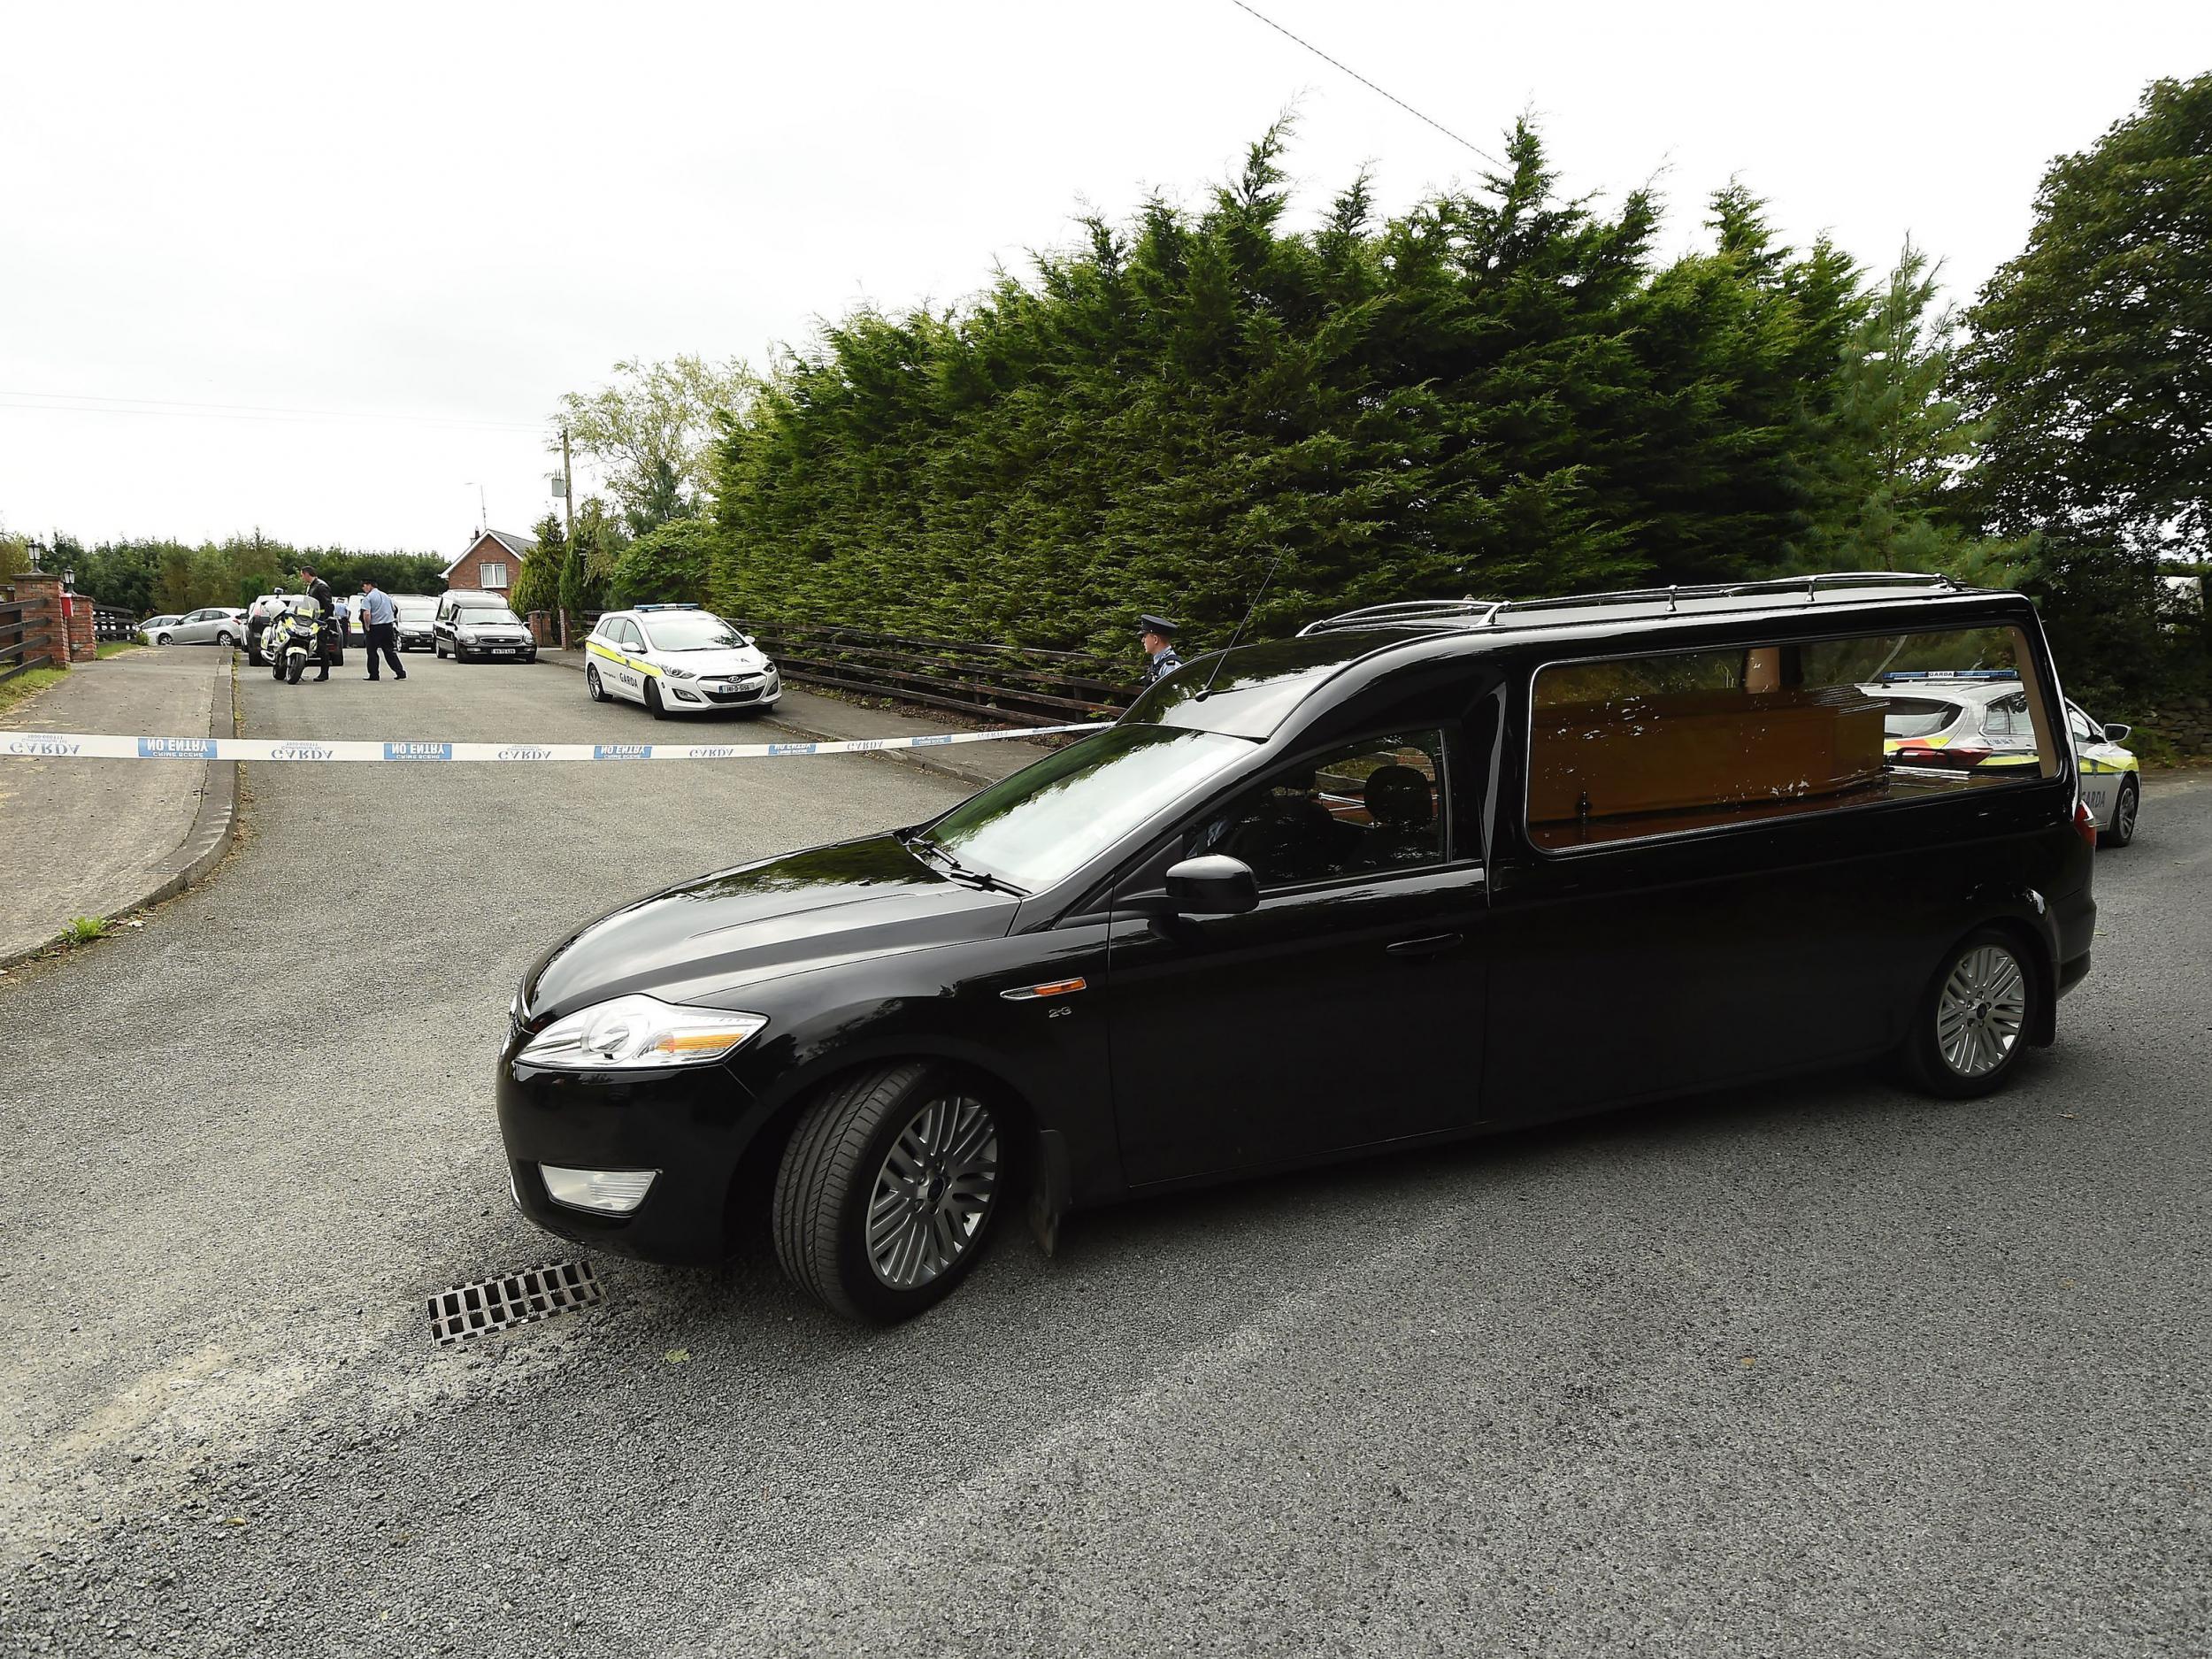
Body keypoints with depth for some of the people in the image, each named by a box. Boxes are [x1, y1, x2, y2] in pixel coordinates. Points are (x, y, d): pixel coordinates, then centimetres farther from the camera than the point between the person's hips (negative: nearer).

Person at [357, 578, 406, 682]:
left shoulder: (368, 598, -9)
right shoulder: (386, 595, 12)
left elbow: (366, 614, -20)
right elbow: (394, 610, 21)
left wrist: (367, 627, -10)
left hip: (375, 628, -6)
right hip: (389, 626, 6)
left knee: (372, 652, 4)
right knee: (390, 651, 11)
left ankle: (374, 675, 4)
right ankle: (400, 672, 3)